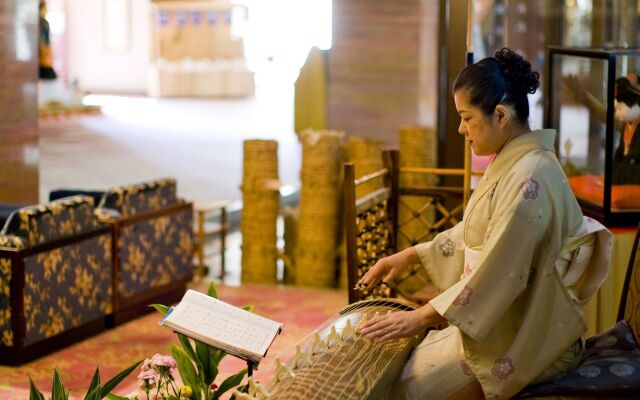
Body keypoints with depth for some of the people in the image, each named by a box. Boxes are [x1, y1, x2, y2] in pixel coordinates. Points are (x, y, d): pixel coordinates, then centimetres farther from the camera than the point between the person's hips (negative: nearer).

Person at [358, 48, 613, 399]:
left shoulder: (529, 178, -25)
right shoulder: (510, 163, 7)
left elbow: (500, 273, -27)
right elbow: (473, 232, 19)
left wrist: (421, 318, -21)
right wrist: (408, 256, 13)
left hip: (520, 338, -9)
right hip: (500, 320, 9)